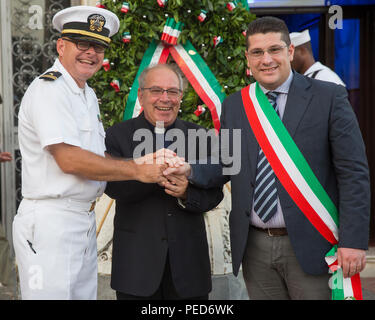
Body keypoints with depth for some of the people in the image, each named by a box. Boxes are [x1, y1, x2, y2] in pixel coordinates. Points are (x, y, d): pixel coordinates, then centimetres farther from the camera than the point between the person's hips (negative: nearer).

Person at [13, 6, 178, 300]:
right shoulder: (48, 89, -12)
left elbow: (96, 159, 13)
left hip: (84, 219, 9)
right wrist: (137, 171, -16)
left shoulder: (88, 95, 17)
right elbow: (70, 159, -22)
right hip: (50, 222, -9)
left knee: (85, 293, 12)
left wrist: (142, 163, -5)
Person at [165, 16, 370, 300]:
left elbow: (353, 172, -6)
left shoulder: (328, 97, -4)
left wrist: (354, 241, -12)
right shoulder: (234, 106, 8)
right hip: (255, 247, 4)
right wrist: (191, 170, -8)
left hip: (309, 245, -3)